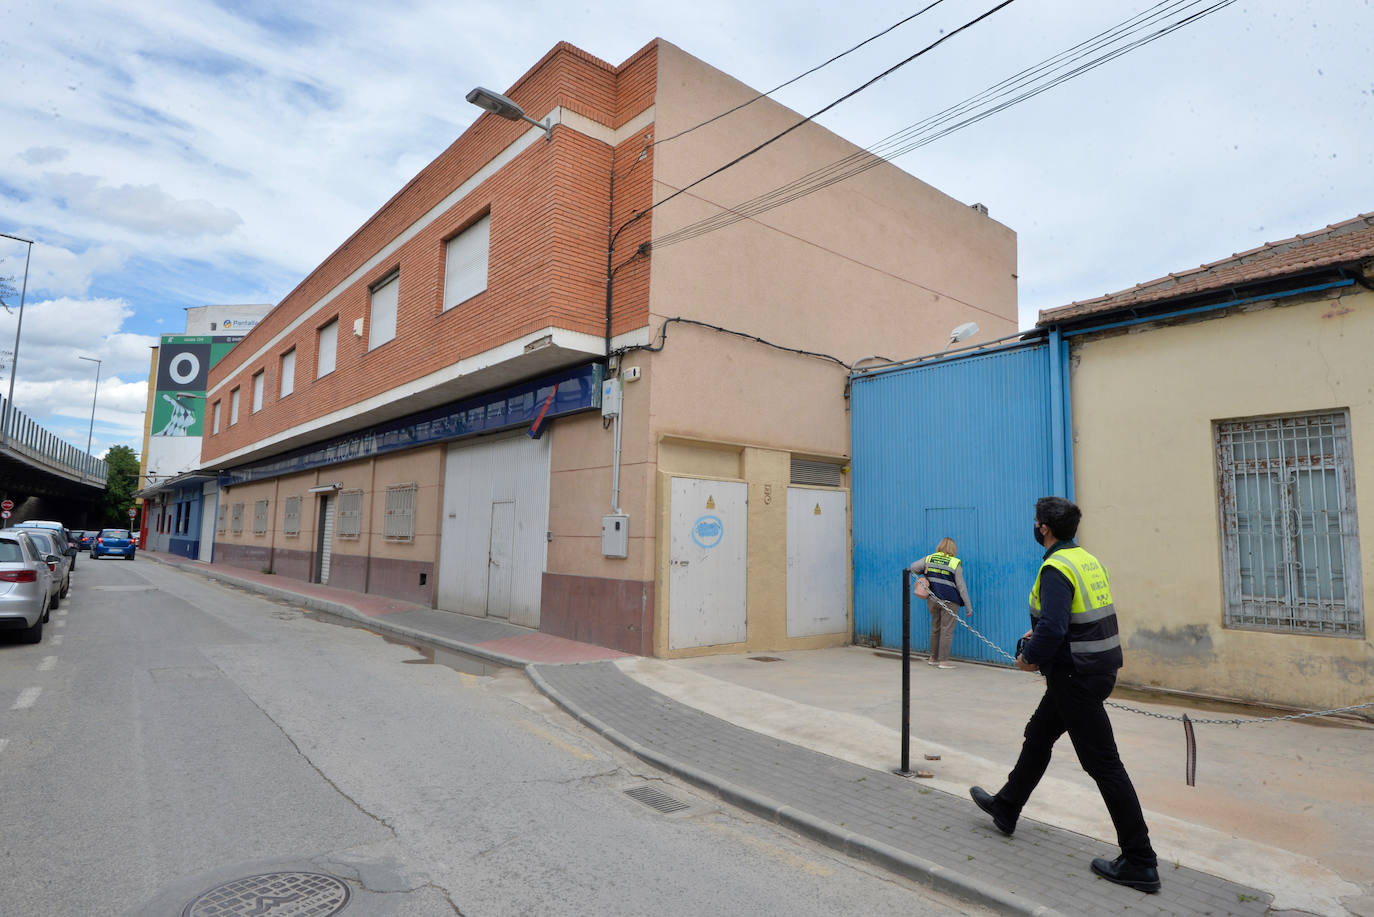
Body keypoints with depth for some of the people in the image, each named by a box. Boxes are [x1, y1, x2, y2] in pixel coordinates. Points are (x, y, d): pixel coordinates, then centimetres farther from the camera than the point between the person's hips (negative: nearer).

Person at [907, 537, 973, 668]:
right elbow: (961, 587, -5)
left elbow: (912, 568, 0)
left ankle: (933, 658, 23)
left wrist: (924, 573, 17)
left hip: (932, 599, 4)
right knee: (947, 630, 2)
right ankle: (943, 660, 4)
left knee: (935, 629, 16)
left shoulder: (929, 559, 3)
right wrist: (968, 607, 0)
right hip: (949, 601, -4)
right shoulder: (955, 563, -6)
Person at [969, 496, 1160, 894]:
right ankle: (1005, 808, 35)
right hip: (1098, 666, 10)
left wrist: (1031, 657, -11)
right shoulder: (1087, 560, 9)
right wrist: (1039, 631, 17)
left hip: (1077, 676, -10)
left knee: (1103, 764, -1)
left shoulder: (1055, 568, -20)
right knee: (1038, 735, 21)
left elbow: (1052, 628, -28)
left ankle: (1140, 863, 10)